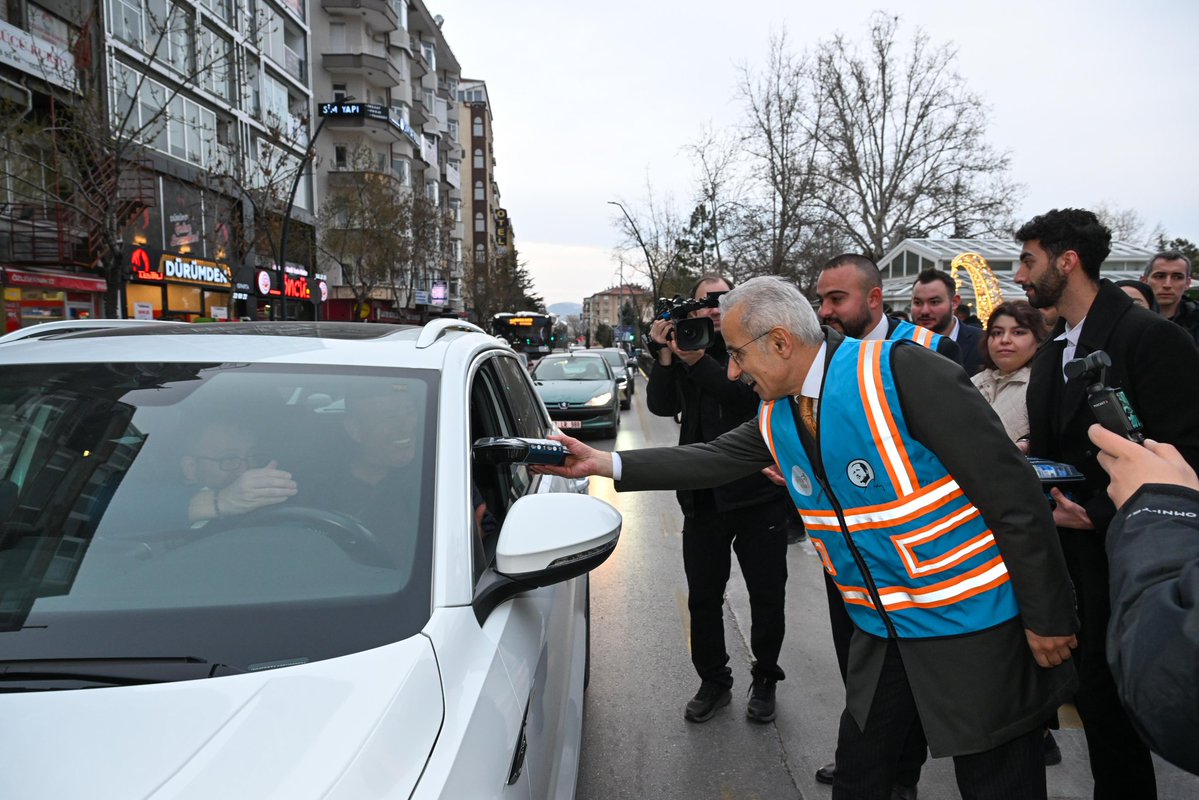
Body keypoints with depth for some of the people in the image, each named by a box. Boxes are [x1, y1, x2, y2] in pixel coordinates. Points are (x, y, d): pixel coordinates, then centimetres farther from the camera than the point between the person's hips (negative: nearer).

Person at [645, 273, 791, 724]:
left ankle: (764, 681, 30)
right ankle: (713, 682, 30)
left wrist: (699, 362, -29)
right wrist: (665, 355, -16)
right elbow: (661, 405, -5)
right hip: (703, 498, 3)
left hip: (759, 496, -3)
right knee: (703, 598, 12)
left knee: (767, 598, 9)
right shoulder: (684, 348, 6)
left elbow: (753, 395, -23)